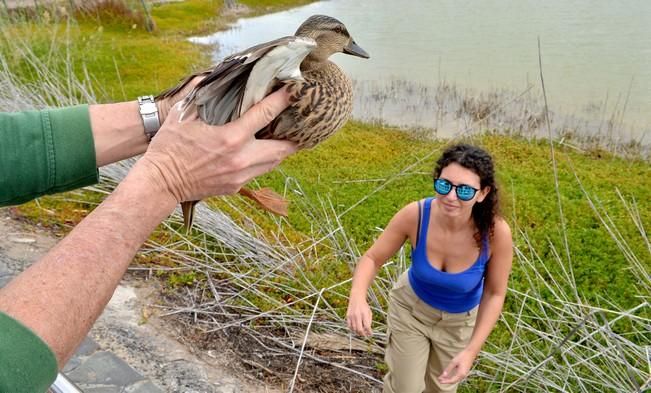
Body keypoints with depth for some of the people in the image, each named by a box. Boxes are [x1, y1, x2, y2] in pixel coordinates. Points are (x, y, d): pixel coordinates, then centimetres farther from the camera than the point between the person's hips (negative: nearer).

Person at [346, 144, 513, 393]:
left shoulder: (496, 231, -34)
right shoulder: (414, 215, -34)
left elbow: (494, 293, -16)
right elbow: (372, 258, -20)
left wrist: (472, 350, -21)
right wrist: (358, 297, -40)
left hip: (459, 321, 1)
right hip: (410, 306, -1)